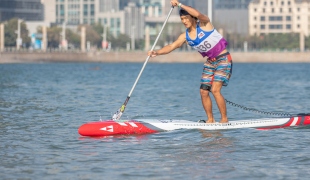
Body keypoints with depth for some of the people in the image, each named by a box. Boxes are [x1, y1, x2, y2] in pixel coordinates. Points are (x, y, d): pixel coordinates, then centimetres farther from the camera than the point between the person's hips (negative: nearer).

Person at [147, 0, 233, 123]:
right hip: (210, 62, 7)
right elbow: (172, 46, -4)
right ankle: (210, 120, 11)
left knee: (215, 90, -18)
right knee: (203, 91, -1)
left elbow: (198, 14, -32)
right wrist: (157, 52, -19)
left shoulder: (204, 24, -11)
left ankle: (224, 119, -8)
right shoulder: (185, 36, 4)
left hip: (223, 59, -7)